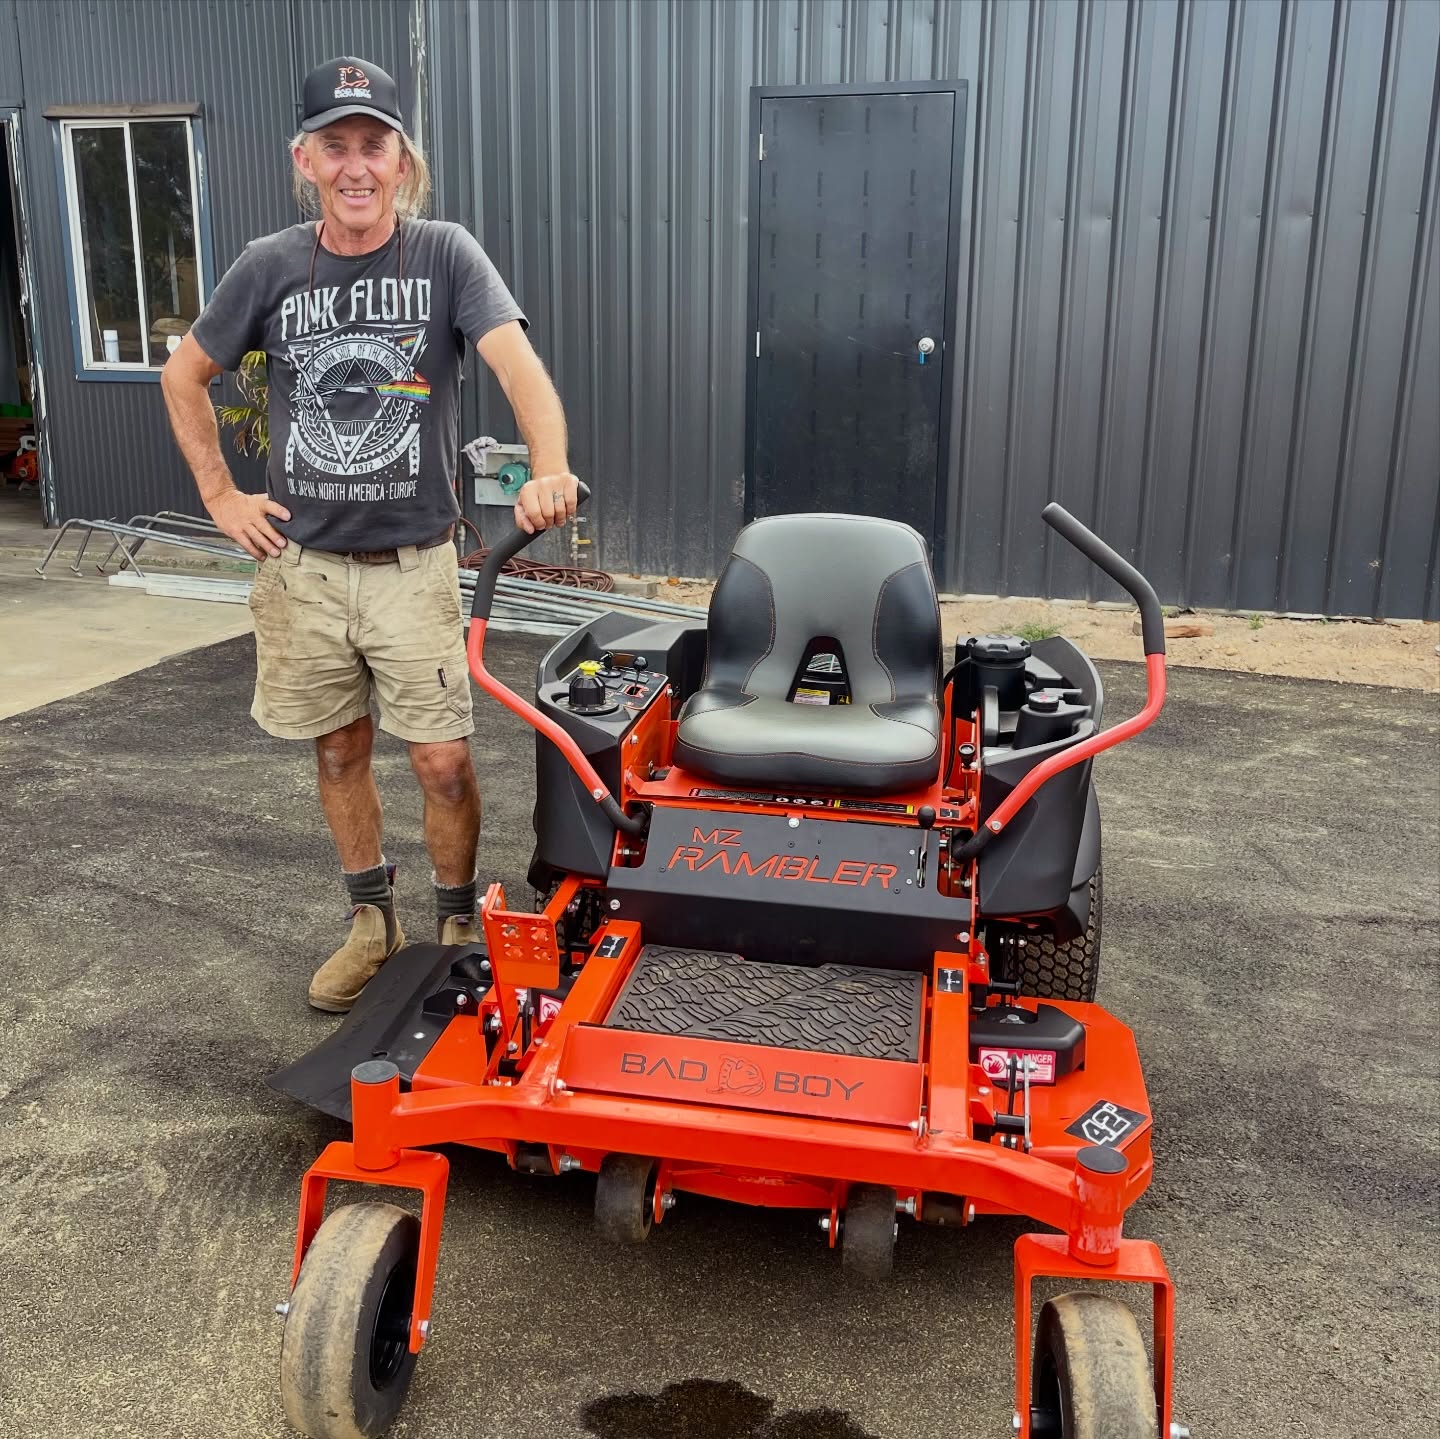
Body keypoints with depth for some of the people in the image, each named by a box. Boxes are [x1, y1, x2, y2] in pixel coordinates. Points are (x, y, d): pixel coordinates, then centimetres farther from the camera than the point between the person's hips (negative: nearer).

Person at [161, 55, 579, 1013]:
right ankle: (372, 921, 31)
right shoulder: (271, 268, 1)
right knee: (340, 752, 13)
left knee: (443, 759, -3)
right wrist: (221, 496, 6)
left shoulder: (446, 254, -6)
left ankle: (458, 924, 20)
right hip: (302, 565, 3)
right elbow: (185, 376, 14)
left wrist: (550, 469, -40)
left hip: (412, 565, -2)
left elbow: (518, 362, -22)